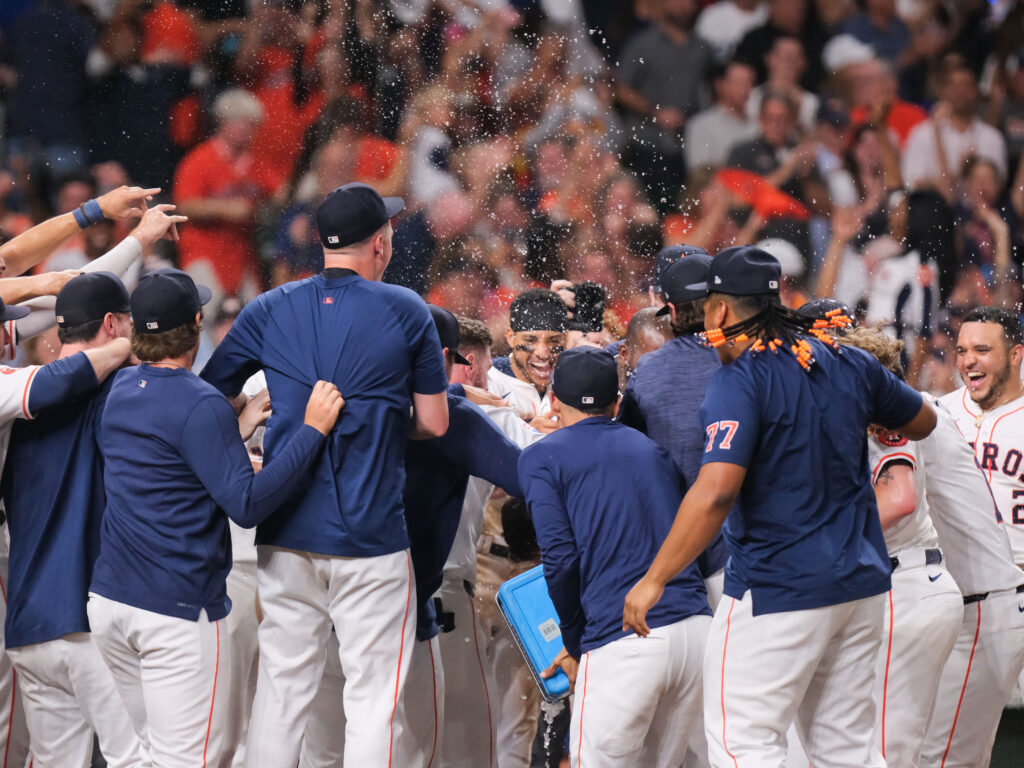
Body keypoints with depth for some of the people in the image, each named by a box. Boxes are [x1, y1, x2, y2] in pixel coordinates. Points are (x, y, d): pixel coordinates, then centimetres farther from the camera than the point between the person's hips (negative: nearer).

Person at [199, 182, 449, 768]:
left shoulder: (270, 310, 5)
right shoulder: (407, 312, -2)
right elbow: (434, 423, 2)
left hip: (286, 536, 3)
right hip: (371, 539, -3)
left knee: (280, 691, 10)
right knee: (374, 698, 1)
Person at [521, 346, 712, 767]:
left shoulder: (542, 458, 7)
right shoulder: (652, 449, 23)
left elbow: (560, 559, -5)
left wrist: (574, 642, 10)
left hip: (625, 643, -5)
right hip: (695, 629, 5)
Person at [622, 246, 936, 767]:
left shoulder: (741, 379, -13)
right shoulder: (849, 365, 7)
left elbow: (716, 491, -25)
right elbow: (923, 422, 23)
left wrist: (654, 580, -21)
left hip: (776, 592, -8)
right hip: (861, 584, 8)